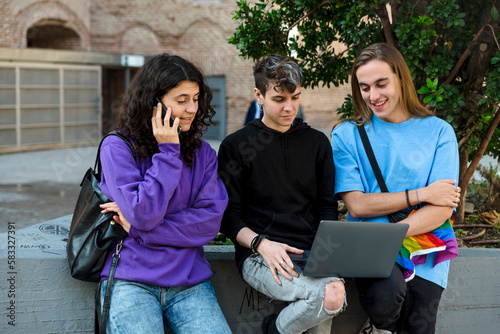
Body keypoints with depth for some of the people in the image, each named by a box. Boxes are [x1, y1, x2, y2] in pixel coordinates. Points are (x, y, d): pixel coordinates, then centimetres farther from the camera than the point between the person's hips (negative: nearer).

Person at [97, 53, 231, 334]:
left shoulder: (203, 153, 9)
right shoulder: (117, 148, -2)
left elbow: (211, 220, -2)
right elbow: (144, 214, -13)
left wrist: (139, 228, -10)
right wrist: (168, 152, -10)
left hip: (190, 281, 3)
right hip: (131, 279, -2)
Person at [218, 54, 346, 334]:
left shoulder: (317, 142, 16)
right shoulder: (236, 146, 6)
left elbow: (327, 207, 16)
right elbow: (229, 216, 3)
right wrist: (261, 244, -15)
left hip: (311, 253, 4)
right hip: (260, 256, -3)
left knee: (333, 296, -31)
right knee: (333, 294, -29)